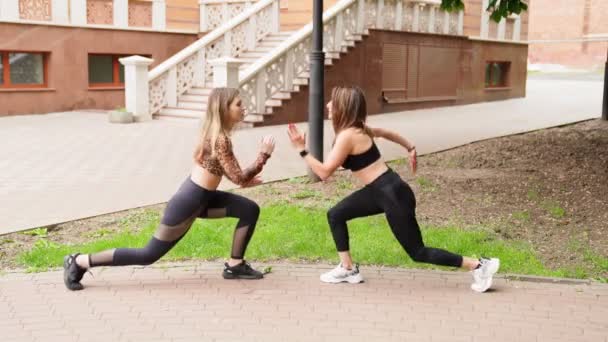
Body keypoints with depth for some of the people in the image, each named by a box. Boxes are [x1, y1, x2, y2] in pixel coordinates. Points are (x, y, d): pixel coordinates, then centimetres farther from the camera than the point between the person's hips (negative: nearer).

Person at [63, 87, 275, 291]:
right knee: (149, 255, 0)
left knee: (250, 210, 5)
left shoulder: (213, 131, 6)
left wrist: (244, 179, 10)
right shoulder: (220, 139, -23)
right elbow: (238, 178, -23)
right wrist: (264, 154, -16)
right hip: (188, 203, -10)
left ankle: (235, 265, 14)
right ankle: (79, 262, 9)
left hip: (200, 197, 10)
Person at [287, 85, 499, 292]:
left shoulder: (347, 136, -20)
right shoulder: (357, 129, 8)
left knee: (417, 252, 1)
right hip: (380, 191, 10)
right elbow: (386, 133, 23)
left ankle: (479, 265, 7)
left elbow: (324, 172, -21)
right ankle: (348, 269, 19)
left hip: (393, 194, -10)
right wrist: (410, 148, 33)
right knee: (335, 215, 11)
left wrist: (302, 150, -14)